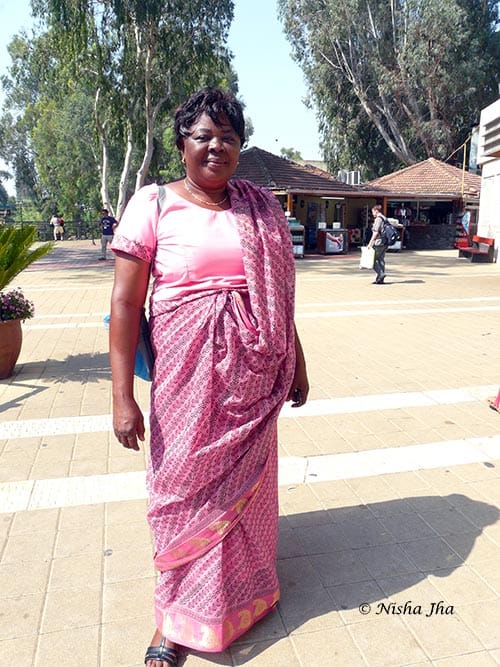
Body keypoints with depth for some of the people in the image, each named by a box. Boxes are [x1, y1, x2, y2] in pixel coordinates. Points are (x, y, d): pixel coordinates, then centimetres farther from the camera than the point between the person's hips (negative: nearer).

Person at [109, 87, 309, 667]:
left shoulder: (262, 207, 7)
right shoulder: (152, 205, -4)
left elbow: (279, 294, 13)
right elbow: (125, 302, -8)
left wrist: (296, 362, 15)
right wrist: (122, 396, -12)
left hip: (253, 374, 3)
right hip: (186, 374, -3)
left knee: (245, 477, 14)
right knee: (186, 482, 6)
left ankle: (242, 587, 40)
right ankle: (177, 616, 29)